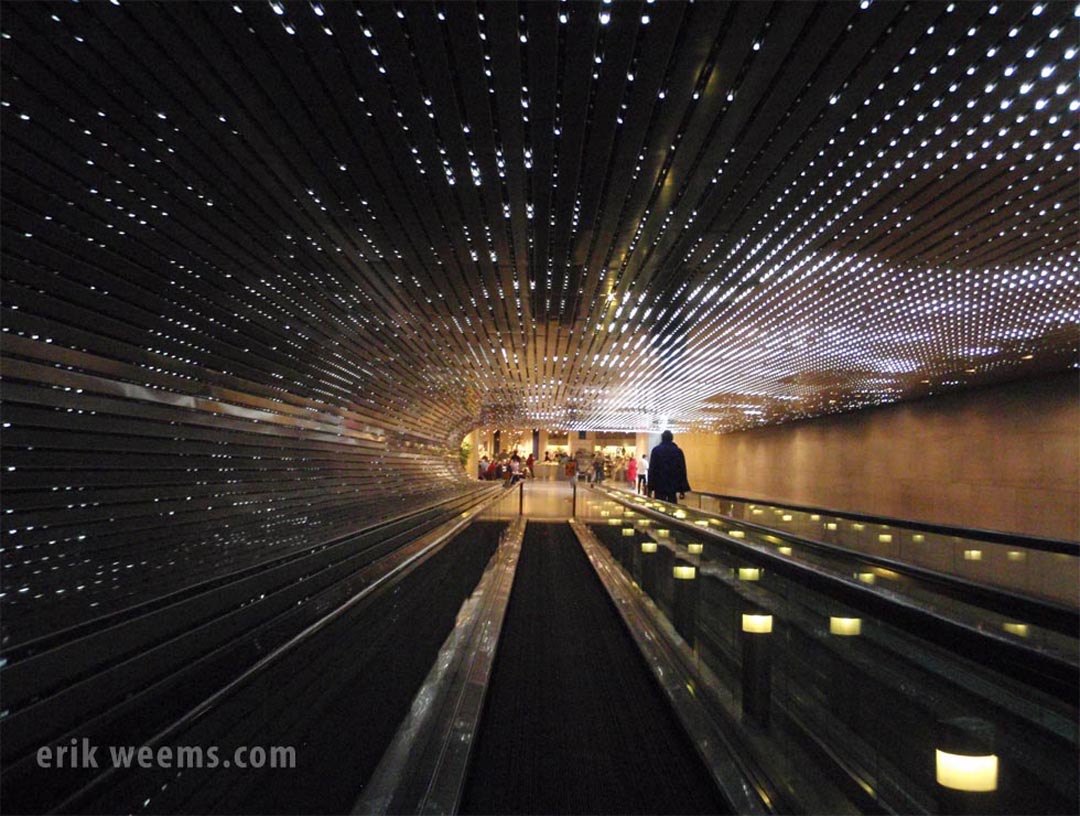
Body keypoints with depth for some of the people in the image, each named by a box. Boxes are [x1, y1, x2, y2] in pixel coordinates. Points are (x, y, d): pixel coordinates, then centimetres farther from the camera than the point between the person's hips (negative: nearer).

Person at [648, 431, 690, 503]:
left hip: (659, 486, -1)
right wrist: (683, 490, 5)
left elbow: (652, 469, -4)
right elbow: (682, 471, 1)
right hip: (672, 486, 1)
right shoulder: (678, 451, 2)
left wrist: (650, 487, -1)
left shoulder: (656, 450, -2)